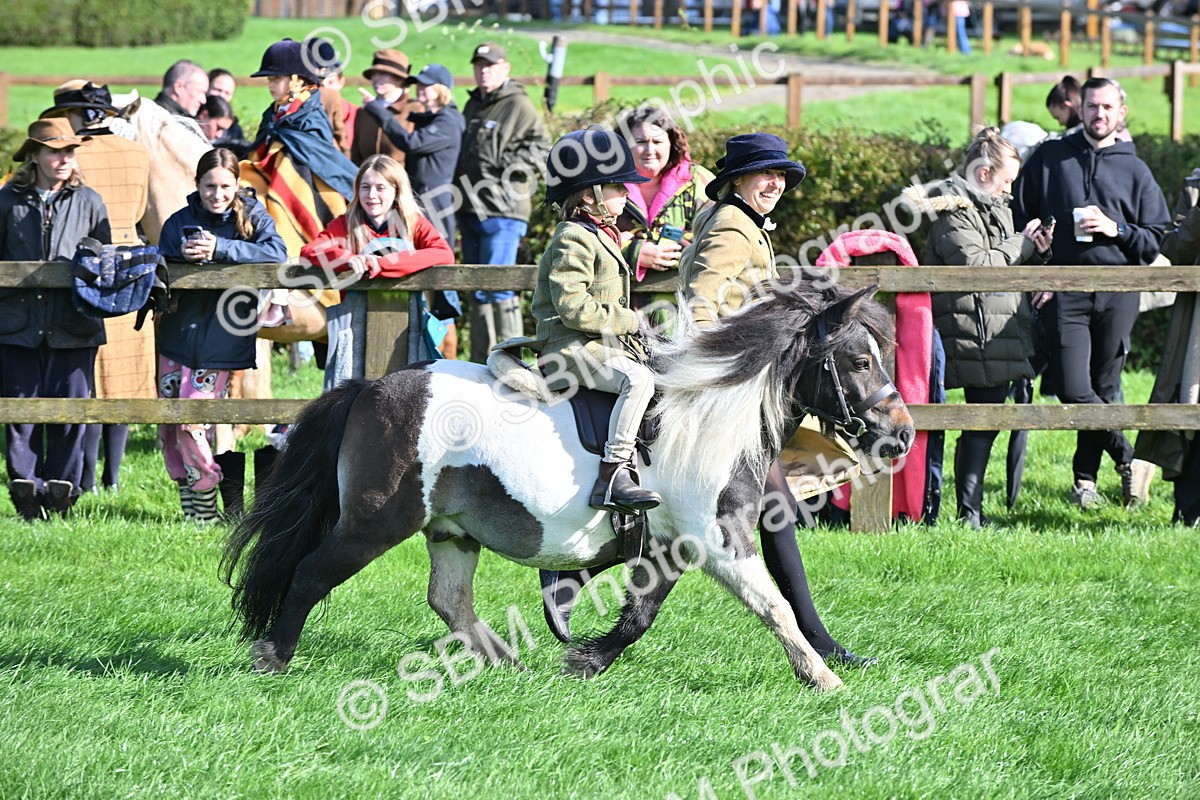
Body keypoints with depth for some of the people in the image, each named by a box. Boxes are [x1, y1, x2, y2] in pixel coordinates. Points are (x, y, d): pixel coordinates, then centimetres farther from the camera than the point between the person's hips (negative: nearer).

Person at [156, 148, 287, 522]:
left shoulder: (251, 216, 0)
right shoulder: (179, 223, 7)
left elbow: (276, 253, -17)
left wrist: (220, 250, -25)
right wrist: (183, 259, -16)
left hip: (218, 345, -4)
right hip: (178, 337, 4)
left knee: (194, 425, -11)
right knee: (168, 427, 2)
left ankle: (206, 512, -1)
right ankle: (190, 507, 13)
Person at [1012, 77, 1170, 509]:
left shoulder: (1135, 170, 10)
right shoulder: (1050, 158, 9)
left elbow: (1154, 243, 9)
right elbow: (1019, 218, 12)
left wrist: (1115, 229, -8)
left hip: (1118, 292, 1)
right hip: (1064, 291, -1)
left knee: (1104, 388, 4)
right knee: (1074, 391, -12)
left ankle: (1086, 475, 17)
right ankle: (1128, 457, 6)